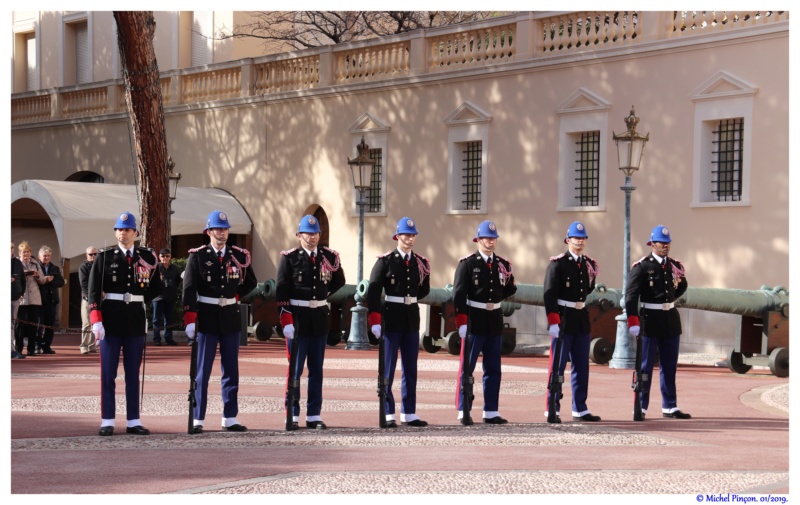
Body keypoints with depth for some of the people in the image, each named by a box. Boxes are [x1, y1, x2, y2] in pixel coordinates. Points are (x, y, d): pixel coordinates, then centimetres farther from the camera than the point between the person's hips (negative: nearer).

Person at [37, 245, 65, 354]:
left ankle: (47, 346, 7)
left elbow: (61, 282, 6)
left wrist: (51, 280, -9)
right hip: (40, 299, -4)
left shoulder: (55, 269, 18)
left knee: (50, 324, 3)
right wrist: (43, 280, -21)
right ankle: (38, 346, 2)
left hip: (51, 299, 4)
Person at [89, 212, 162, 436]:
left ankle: (133, 421, 11)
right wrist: (96, 321, -16)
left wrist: (137, 299, 7)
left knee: (133, 373, 7)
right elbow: (93, 290, -7)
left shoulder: (147, 256, 5)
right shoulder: (104, 256, -1)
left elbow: (156, 288, 16)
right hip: (111, 319, -2)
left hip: (136, 319, 2)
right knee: (108, 373, 1)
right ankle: (107, 421, 5)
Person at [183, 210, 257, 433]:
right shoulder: (197, 256, -4)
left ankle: (230, 418, 12)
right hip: (206, 317, -3)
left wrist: (234, 296, 8)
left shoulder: (239, 256, 5)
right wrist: (190, 321, -18)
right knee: (202, 371, 0)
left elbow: (251, 282, 19)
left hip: (231, 317, 4)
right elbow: (189, 289, -10)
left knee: (231, 370, 6)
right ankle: (197, 419, 3)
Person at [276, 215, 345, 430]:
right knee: (295, 369, -1)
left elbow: (339, 281, 23)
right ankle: (292, 415, 5)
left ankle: (314, 416, 11)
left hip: (320, 317, 4)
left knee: (316, 369, 6)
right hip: (297, 318, -4)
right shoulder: (289, 258, -5)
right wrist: (286, 321, -14)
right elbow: (281, 291, -8)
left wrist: (322, 295, 11)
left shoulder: (329, 257, 6)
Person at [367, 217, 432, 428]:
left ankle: (409, 413, 15)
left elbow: (424, 290, 22)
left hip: (412, 318, 5)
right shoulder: (385, 261, -6)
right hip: (391, 318, -5)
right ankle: (388, 414, 3)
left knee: (411, 369, 8)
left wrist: (409, 298, 9)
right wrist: (375, 321, -16)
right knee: (388, 369, 0)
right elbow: (373, 292, -10)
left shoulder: (421, 263, 7)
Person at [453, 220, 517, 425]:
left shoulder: (503, 264, 9)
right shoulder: (467, 263, -6)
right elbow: (459, 294, -10)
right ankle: (463, 412, 4)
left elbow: (511, 289, 20)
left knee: (493, 369, 7)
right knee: (467, 368, 0)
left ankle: (491, 412, 13)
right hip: (474, 321, -5)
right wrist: (462, 322, -16)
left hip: (495, 321, 5)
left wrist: (495, 298, 3)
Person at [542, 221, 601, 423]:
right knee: (557, 366, -2)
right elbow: (549, 293, -14)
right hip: (563, 320, -6)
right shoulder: (557, 263, -9)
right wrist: (553, 322, -19)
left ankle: (579, 409, 14)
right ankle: (552, 410, 3)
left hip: (582, 320, 6)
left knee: (582, 367, 8)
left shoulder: (589, 264, 10)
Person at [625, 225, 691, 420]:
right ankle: (641, 407, 6)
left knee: (670, 367, 10)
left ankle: (670, 407, 17)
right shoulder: (641, 267, -9)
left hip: (671, 321, 6)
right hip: (650, 321, -6)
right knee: (645, 366, 0)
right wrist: (633, 322, -26)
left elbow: (683, 285, 29)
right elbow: (631, 295, -17)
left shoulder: (674, 266, 8)